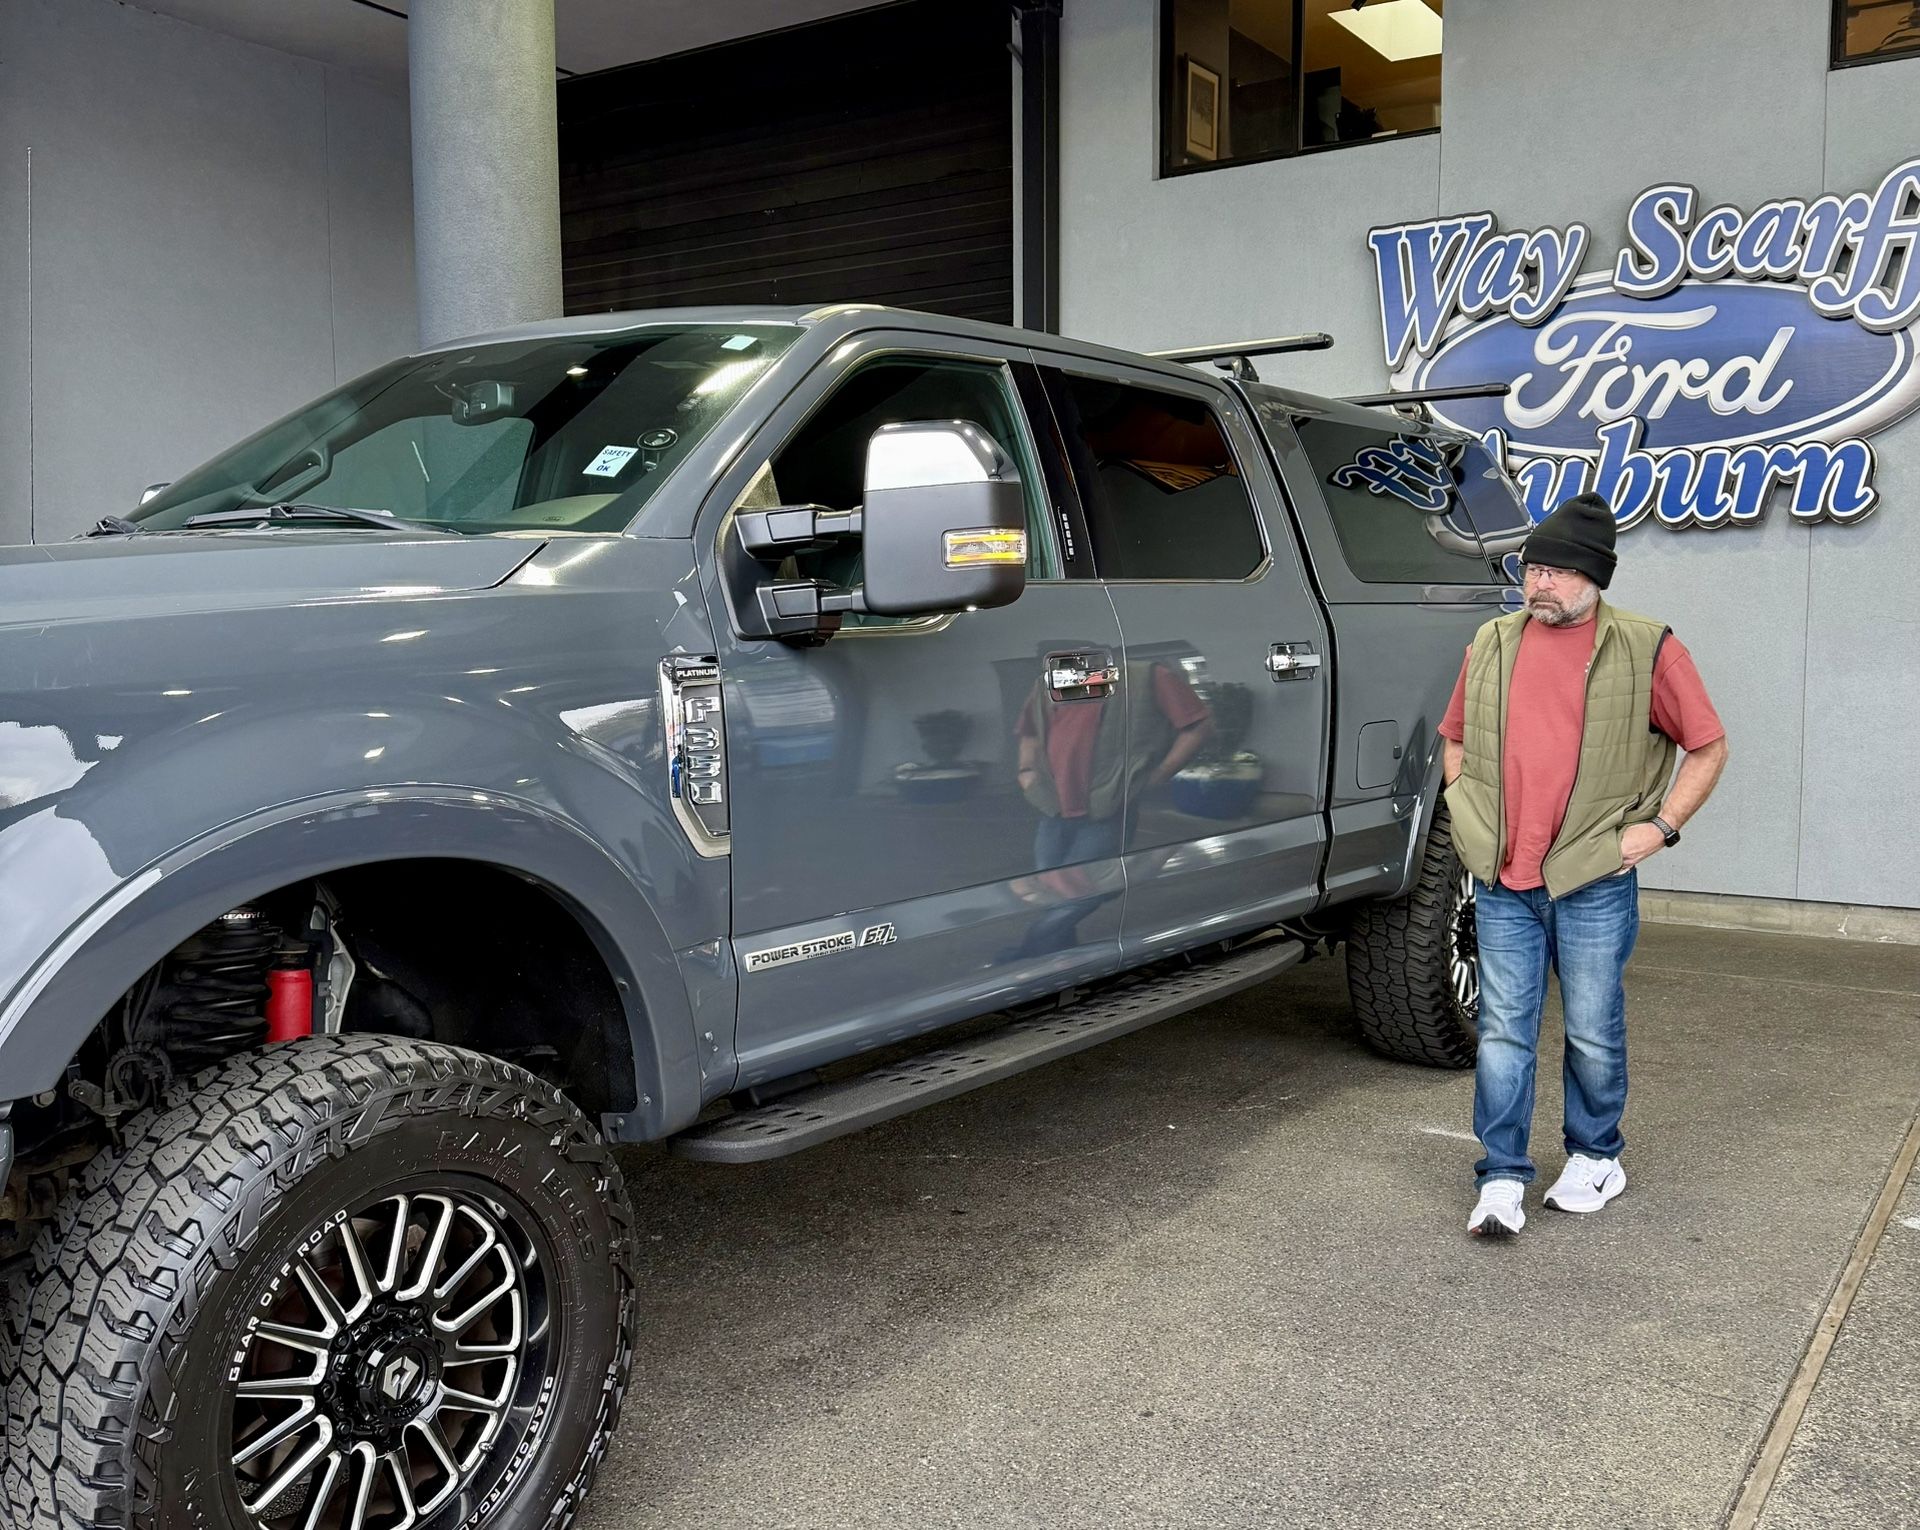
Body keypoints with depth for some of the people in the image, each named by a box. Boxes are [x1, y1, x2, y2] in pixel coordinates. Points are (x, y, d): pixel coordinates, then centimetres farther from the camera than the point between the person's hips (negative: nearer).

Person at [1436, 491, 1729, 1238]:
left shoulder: (1647, 650, -3)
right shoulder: (1492, 643, 7)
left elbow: (1708, 745, 4)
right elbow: (1456, 737, 20)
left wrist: (1660, 826, -5)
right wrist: (1470, 815, 8)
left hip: (1594, 883, -2)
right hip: (1501, 883, 3)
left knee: (1593, 1033, 10)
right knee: (1503, 1032, 5)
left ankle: (1595, 1155, 31)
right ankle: (1502, 1177, 13)